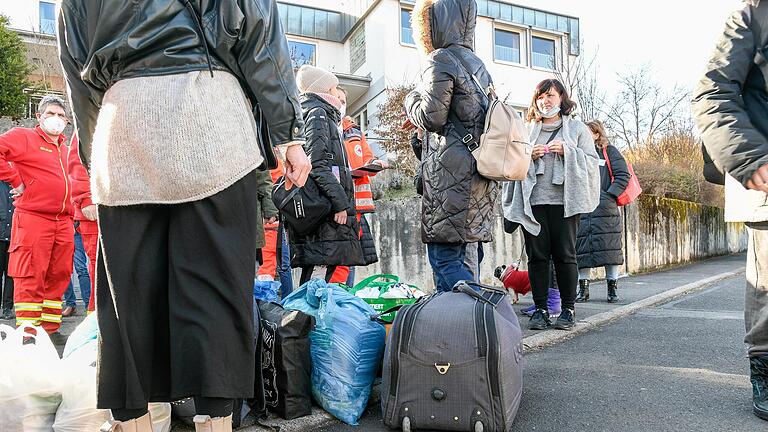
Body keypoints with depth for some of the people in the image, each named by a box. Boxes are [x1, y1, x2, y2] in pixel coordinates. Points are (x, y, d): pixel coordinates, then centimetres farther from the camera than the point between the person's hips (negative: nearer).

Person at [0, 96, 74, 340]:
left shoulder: (65, 149, 22)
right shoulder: (24, 137, 3)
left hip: (63, 222, 7)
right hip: (33, 219, -6)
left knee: (58, 276, 8)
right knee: (31, 277, -5)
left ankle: (50, 329, 17)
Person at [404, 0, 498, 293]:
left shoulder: (441, 59, -6)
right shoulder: (476, 63, 20)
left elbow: (432, 117, -11)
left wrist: (411, 101, 10)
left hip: (451, 171, -9)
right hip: (479, 168, 9)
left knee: (443, 256, -6)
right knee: (455, 255, 11)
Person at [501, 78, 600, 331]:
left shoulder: (577, 129, 14)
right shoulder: (526, 130, 18)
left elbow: (592, 162, 6)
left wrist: (567, 152, -7)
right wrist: (528, 155, -5)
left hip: (564, 200, -2)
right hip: (532, 201, 2)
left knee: (564, 255, -2)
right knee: (537, 255, 0)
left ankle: (568, 310, 9)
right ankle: (540, 310, 7)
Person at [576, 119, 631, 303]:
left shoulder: (609, 152, 5)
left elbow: (623, 176, -4)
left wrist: (609, 196, -13)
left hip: (606, 210, -4)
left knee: (609, 250, -1)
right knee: (581, 250, 2)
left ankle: (612, 288, 9)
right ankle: (583, 289, 9)